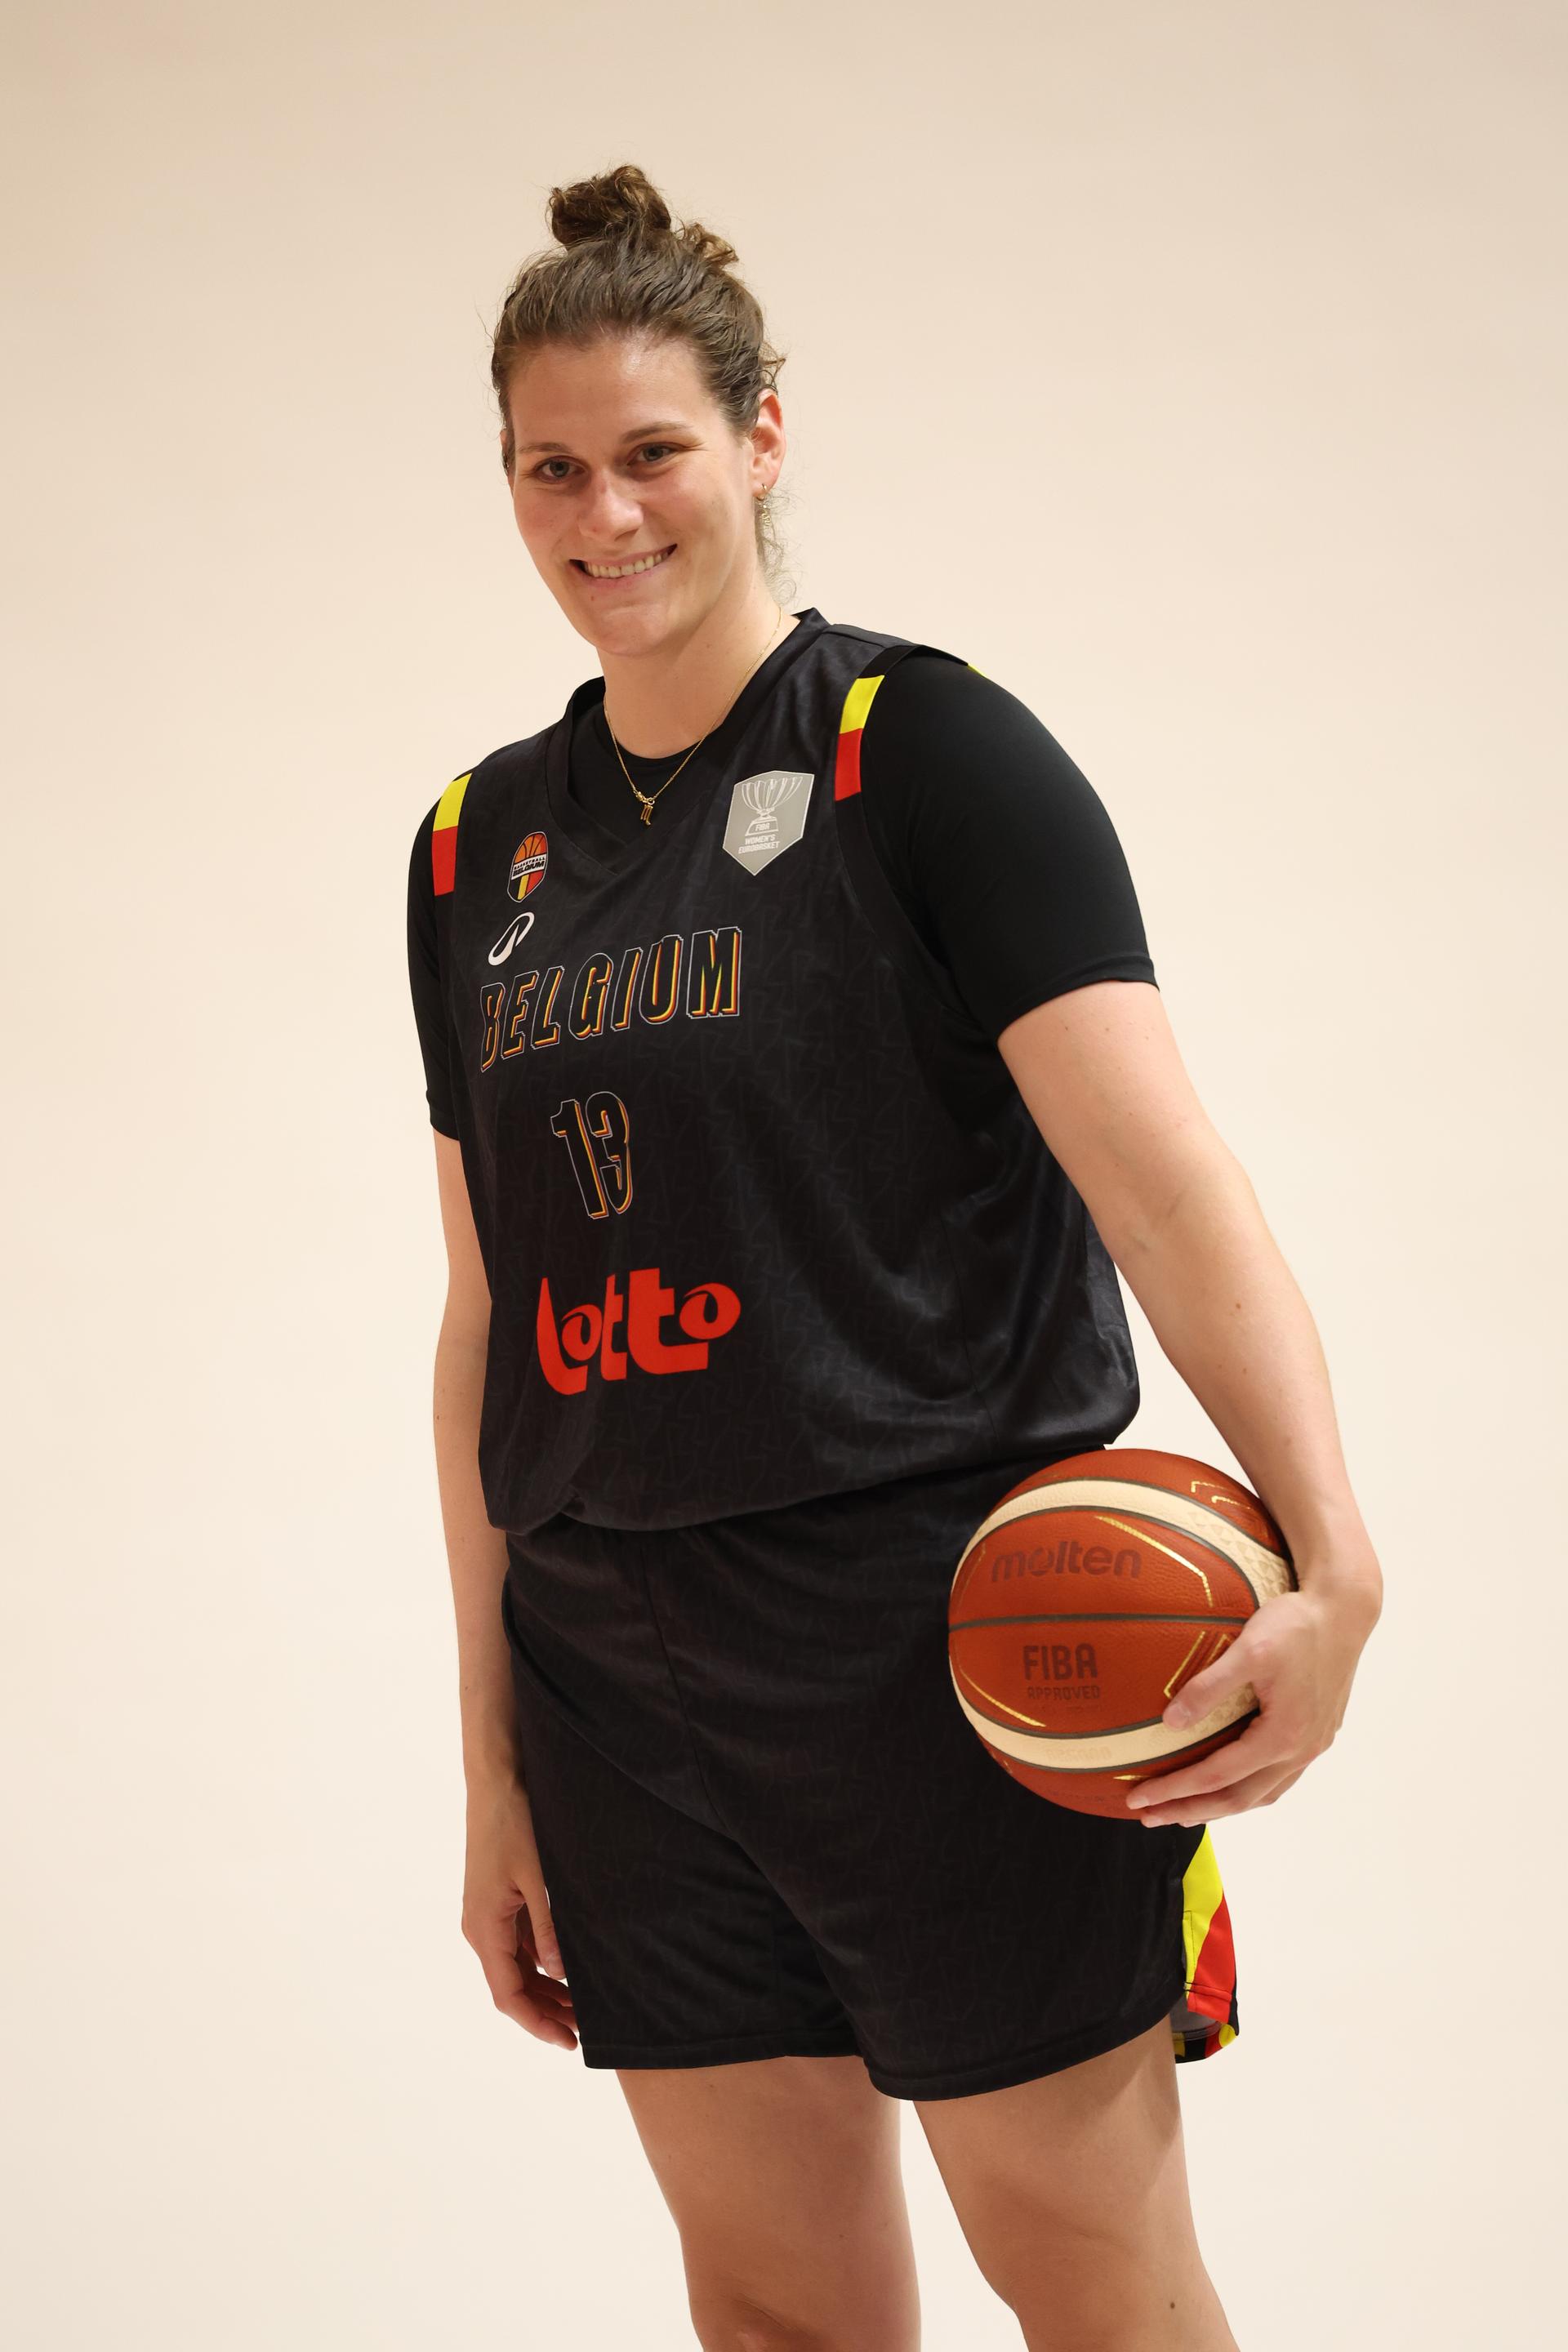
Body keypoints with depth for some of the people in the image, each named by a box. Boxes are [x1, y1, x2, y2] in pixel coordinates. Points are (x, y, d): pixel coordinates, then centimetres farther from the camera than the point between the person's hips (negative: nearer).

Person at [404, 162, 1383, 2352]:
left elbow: (1159, 1167, -15)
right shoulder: (478, 846, 11)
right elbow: (491, 1314, 14)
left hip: (944, 1643, -5)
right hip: (622, 1675, 5)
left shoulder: (922, 749, -5)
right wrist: (491, 1751, 13)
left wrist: (1330, 1566, -29)